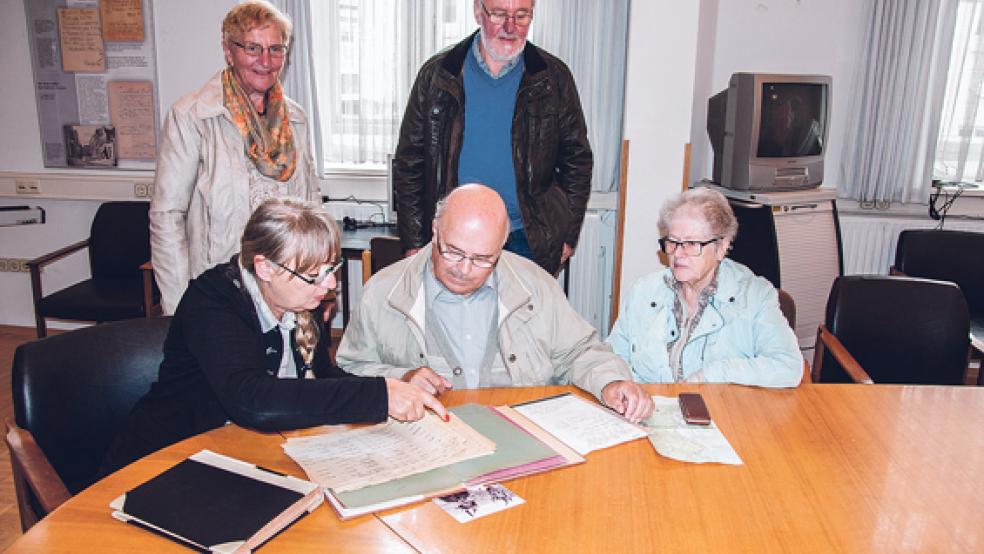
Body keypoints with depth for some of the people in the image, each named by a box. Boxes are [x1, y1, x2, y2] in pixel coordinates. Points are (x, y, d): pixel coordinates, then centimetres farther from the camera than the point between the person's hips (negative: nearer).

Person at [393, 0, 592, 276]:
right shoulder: (437, 75, 2)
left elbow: (577, 160, 8)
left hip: (528, 242, 0)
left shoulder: (553, 78, 3)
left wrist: (568, 236, 3)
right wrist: (413, 242, 1)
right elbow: (408, 162, 5)